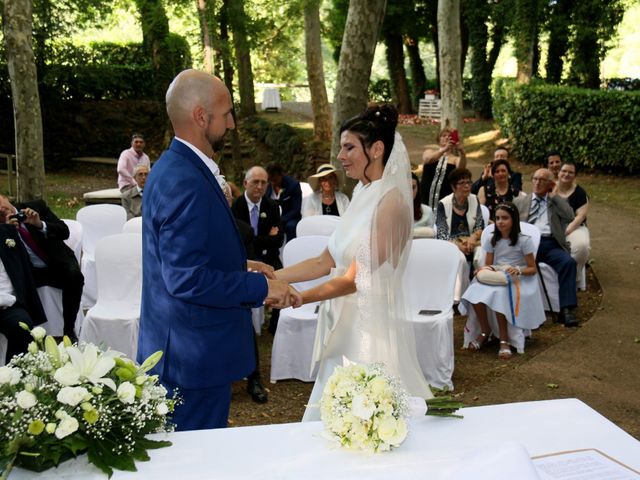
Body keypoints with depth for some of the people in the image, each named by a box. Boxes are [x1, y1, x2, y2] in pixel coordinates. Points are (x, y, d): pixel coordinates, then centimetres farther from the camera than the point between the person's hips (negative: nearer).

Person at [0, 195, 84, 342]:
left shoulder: (37, 206, -7)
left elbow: (64, 232, -11)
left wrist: (40, 225, -29)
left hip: (58, 263, 0)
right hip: (31, 272, 0)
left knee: (74, 276, -32)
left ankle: (69, 330, -16)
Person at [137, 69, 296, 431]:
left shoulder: (176, 168, 10)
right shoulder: (184, 182, -22)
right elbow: (187, 279, -27)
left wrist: (241, 266, 12)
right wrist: (261, 287, -17)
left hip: (184, 348, 10)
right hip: (194, 356, -10)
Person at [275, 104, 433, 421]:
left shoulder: (390, 202, -14)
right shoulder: (363, 195, 11)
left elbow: (356, 279, -17)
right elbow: (325, 262, 11)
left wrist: (296, 299, -18)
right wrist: (271, 276, 5)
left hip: (372, 328, -8)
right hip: (346, 325, 8)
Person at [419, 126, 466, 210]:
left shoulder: (456, 159, 7)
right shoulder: (429, 152, 10)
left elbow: (461, 168, -14)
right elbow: (428, 159, -13)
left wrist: (462, 152, -33)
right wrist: (444, 149, -29)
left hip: (445, 199, -1)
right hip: (426, 197, 1)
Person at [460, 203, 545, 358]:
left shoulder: (524, 240, -4)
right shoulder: (493, 240, 9)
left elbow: (533, 269, -2)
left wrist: (518, 270, -23)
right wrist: (483, 270, -11)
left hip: (517, 281, -4)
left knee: (499, 295, -38)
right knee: (475, 292, -29)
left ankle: (504, 339, -22)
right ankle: (485, 331, -8)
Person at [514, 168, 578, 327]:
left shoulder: (557, 202, 21)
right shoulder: (519, 201, 24)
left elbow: (570, 217, 3)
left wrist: (554, 196, 6)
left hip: (550, 244, 0)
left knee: (568, 262, -30)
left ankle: (567, 310, -31)